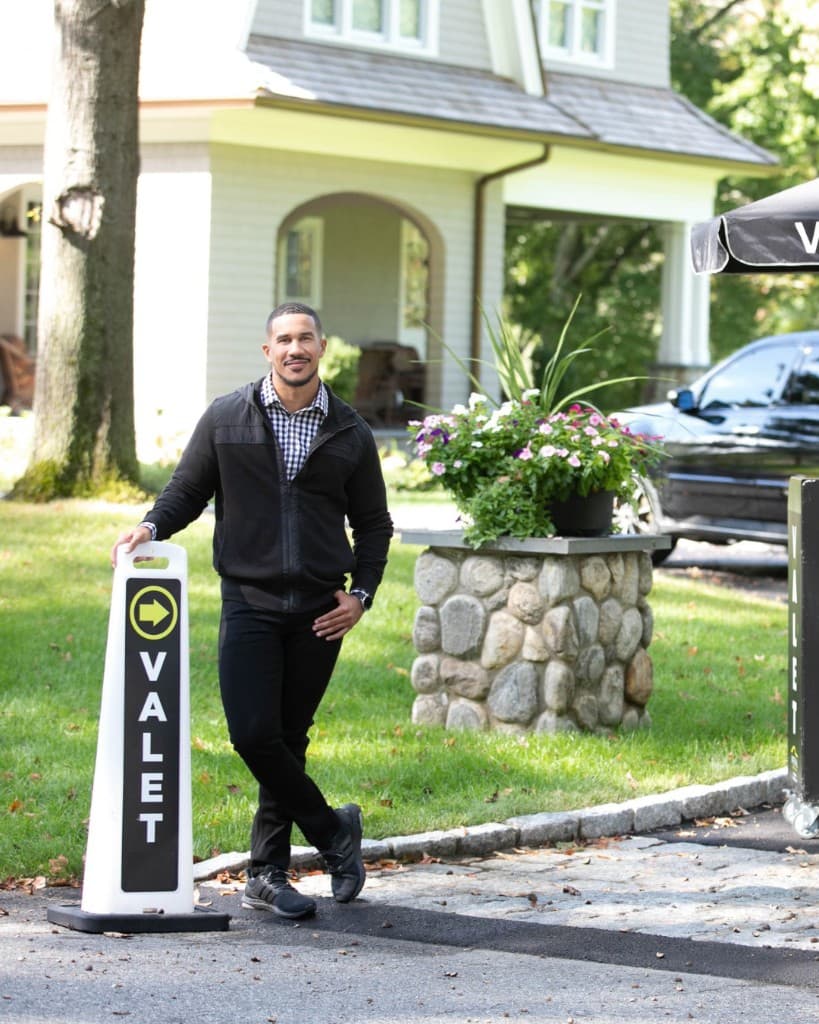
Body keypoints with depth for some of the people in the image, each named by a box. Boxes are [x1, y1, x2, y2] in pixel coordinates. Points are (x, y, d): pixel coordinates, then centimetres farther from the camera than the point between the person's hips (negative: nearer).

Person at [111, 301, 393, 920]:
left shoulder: (350, 433, 7)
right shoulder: (226, 419, 4)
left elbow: (374, 525, 14)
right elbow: (187, 491, 11)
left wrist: (361, 595, 3)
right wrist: (151, 527, -9)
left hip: (319, 610, 1)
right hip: (250, 602, -1)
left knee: (289, 739, 6)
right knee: (253, 735, -13)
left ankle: (267, 875, 16)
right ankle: (333, 831, 9)